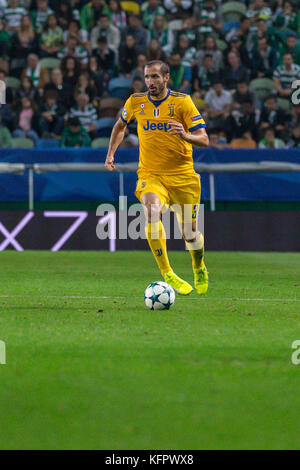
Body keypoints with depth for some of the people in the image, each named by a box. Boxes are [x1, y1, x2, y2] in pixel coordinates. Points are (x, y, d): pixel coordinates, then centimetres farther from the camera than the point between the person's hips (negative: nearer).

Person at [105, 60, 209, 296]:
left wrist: (185, 135, -29)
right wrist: (111, 153, 14)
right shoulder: (136, 102, 2)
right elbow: (120, 125, 24)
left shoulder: (182, 101, -6)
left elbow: (204, 139, -10)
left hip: (182, 175, -1)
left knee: (190, 232, 4)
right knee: (152, 212, -30)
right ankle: (167, 274, -24)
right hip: (150, 174, 1)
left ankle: (199, 270, 37)